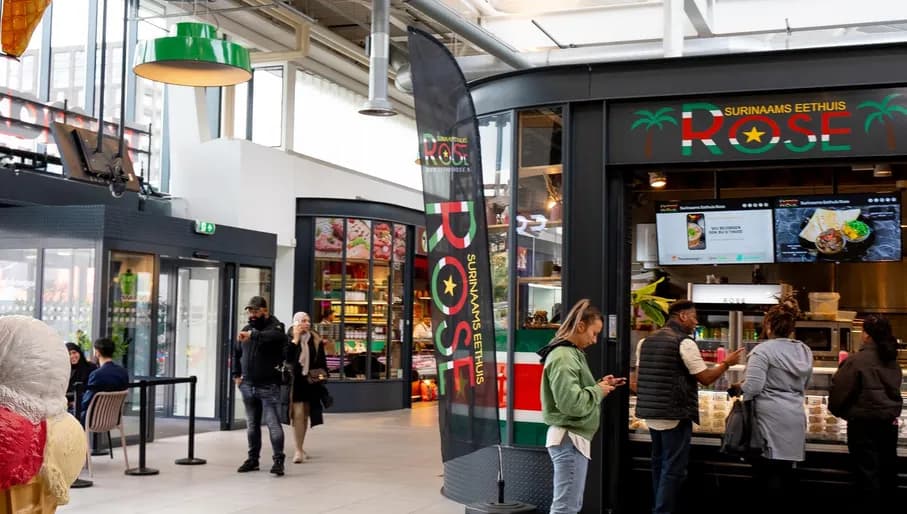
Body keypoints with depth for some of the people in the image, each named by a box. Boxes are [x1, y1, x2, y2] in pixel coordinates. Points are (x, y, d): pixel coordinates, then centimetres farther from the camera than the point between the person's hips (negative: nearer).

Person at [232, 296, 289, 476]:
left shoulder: (275, 326, -8)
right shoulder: (246, 329, 12)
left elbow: (276, 336, -35)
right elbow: (236, 353, 26)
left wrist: (252, 335, -49)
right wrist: (236, 375, 17)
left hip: (268, 386, -6)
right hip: (248, 386, 7)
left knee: (273, 423, -10)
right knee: (252, 425, 14)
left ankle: (278, 460, -7)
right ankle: (253, 459, 23)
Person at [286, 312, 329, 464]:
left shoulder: (315, 340, 7)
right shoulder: (289, 338, -3)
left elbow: (321, 360, 13)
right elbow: (287, 357, -19)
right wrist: (295, 339, -18)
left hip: (310, 381, 4)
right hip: (295, 381, -4)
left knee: (305, 415, 12)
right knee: (298, 414, -13)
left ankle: (300, 448, 24)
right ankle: (298, 450, -12)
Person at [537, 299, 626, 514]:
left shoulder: (572, 353, 14)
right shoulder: (563, 358, -19)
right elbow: (571, 403, -27)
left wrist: (599, 385, 4)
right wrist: (598, 391, -12)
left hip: (575, 437, 11)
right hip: (569, 438, -11)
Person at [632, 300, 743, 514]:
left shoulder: (646, 341, 12)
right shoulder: (684, 343, -12)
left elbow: (636, 380, 16)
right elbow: (706, 378, -11)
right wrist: (727, 363, 3)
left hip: (651, 413, 8)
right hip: (675, 415, -8)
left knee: (659, 464, 17)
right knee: (673, 469, -3)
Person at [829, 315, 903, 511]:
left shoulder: (856, 362, -17)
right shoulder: (892, 361, 3)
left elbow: (839, 391, -12)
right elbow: (894, 389, 14)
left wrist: (837, 410, 5)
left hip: (864, 423, -6)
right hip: (890, 422, 6)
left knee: (867, 472, 2)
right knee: (888, 470, 16)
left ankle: (870, 507, 7)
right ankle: (888, 504, 28)